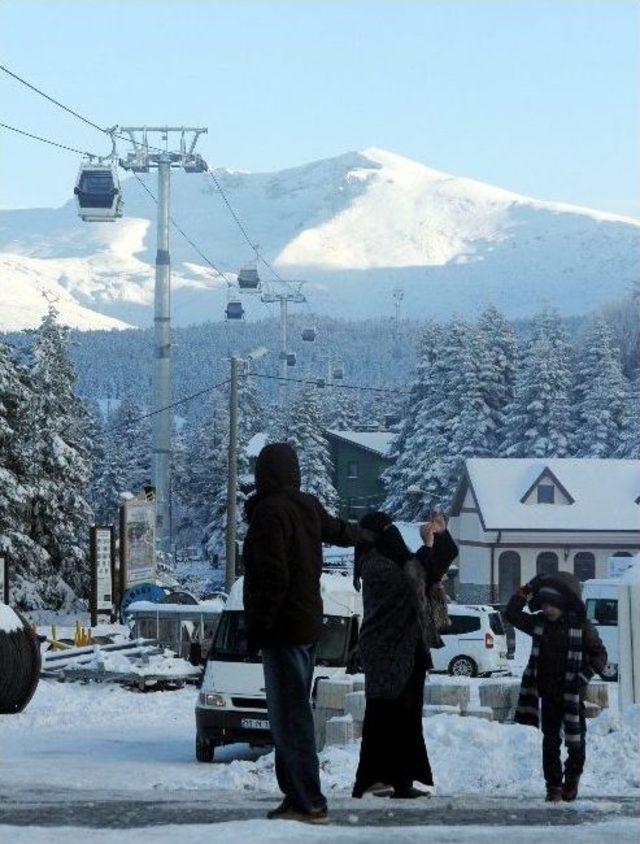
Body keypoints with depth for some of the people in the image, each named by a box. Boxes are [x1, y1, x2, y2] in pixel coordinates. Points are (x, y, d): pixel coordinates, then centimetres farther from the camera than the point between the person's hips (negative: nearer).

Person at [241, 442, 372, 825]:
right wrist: (370, 536, 52)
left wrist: (258, 627, -17)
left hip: (283, 630, -9)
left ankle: (308, 803, -11)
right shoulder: (308, 507, 9)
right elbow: (340, 530, 31)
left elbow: (273, 577, -22)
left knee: (290, 717, -9)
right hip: (309, 624, 9)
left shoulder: (270, 512, -16)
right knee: (294, 714, 15)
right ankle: (300, 796, 19)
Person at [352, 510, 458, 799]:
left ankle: (402, 781, 9)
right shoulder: (374, 565, -9)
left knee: (408, 718, 7)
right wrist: (427, 546, -17)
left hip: (410, 653, 9)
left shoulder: (398, 561, 17)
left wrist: (441, 534, 8)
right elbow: (408, 582, -24)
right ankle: (372, 778, -15)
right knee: (385, 716, -13)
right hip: (387, 654, -9)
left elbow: (444, 559, 26)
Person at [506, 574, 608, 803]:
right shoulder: (539, 623, 2)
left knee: (575, 741, 5)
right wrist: (526, 591, -7)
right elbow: (511, 614, -1)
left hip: (572, 695, -3)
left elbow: (600, 655, -4)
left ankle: (572, 780, 28)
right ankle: (554, 786, 11)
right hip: (548, 695, 3)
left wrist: (584, 676, -16)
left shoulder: (581, 626, -8)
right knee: (550, 741, 3)